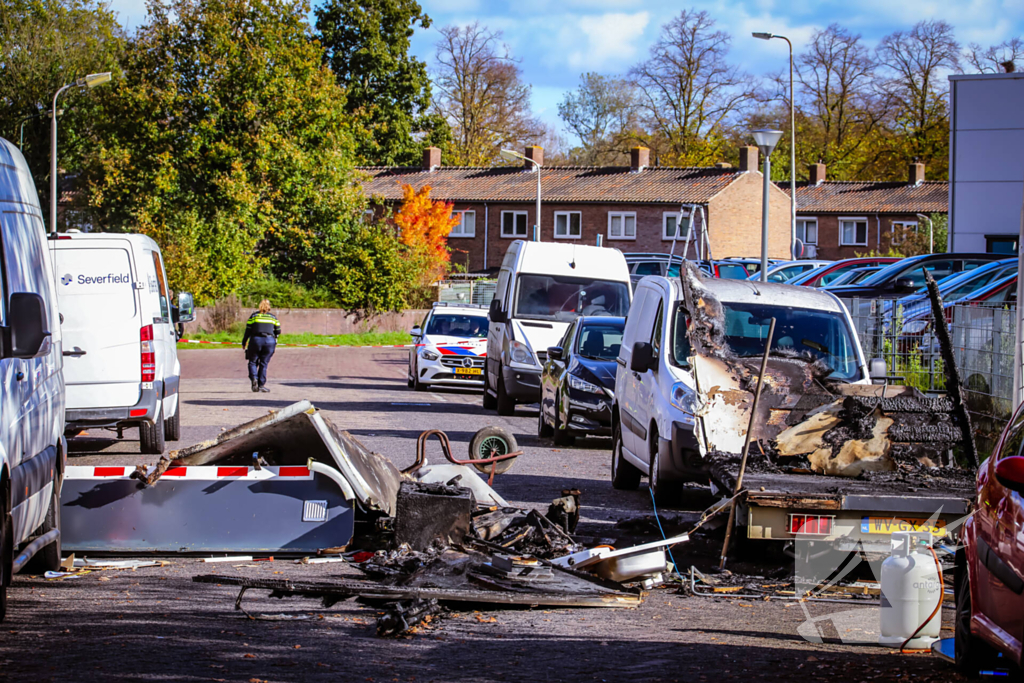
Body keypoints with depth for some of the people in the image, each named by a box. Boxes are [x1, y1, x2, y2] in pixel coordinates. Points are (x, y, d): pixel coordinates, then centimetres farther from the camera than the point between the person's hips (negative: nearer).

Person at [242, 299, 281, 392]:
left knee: (253, 362, 11)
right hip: (269, 341, 1)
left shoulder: (254, 316, 6)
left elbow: (248, 330, 3)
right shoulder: (273, 317, 10)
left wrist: (244, 343, 11)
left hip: (256, 340, -1)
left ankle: (254, 378, -13)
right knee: (263, 364, 6)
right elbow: (278, 331, 9)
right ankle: (261, 385, 2)